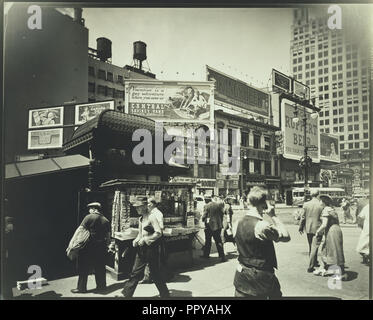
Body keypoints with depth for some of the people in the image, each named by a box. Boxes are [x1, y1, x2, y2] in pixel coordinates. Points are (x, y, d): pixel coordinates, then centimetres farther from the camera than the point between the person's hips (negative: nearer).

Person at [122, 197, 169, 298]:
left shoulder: (152, 217, -13)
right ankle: (126, 294, 18)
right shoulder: (140, 219, 10)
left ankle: (165, 295, 20)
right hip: (141, 249, 7)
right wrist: (136, 240, -1)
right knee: (135, 272, 9)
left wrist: (145, 239, -21)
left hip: (151, 248, -7)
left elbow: (158, 233, -21)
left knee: (155, 274, 4)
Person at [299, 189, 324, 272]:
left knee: (311, 247, 19)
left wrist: (301, 228, 11)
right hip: (317, 229, -3)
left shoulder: (306, 204, -3)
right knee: (314, 247, 2)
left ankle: (314, 262, 36)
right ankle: (310, 267, 1)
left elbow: (303, 217, 1)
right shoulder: (321, 205, -12)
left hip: (308, 229, 4)